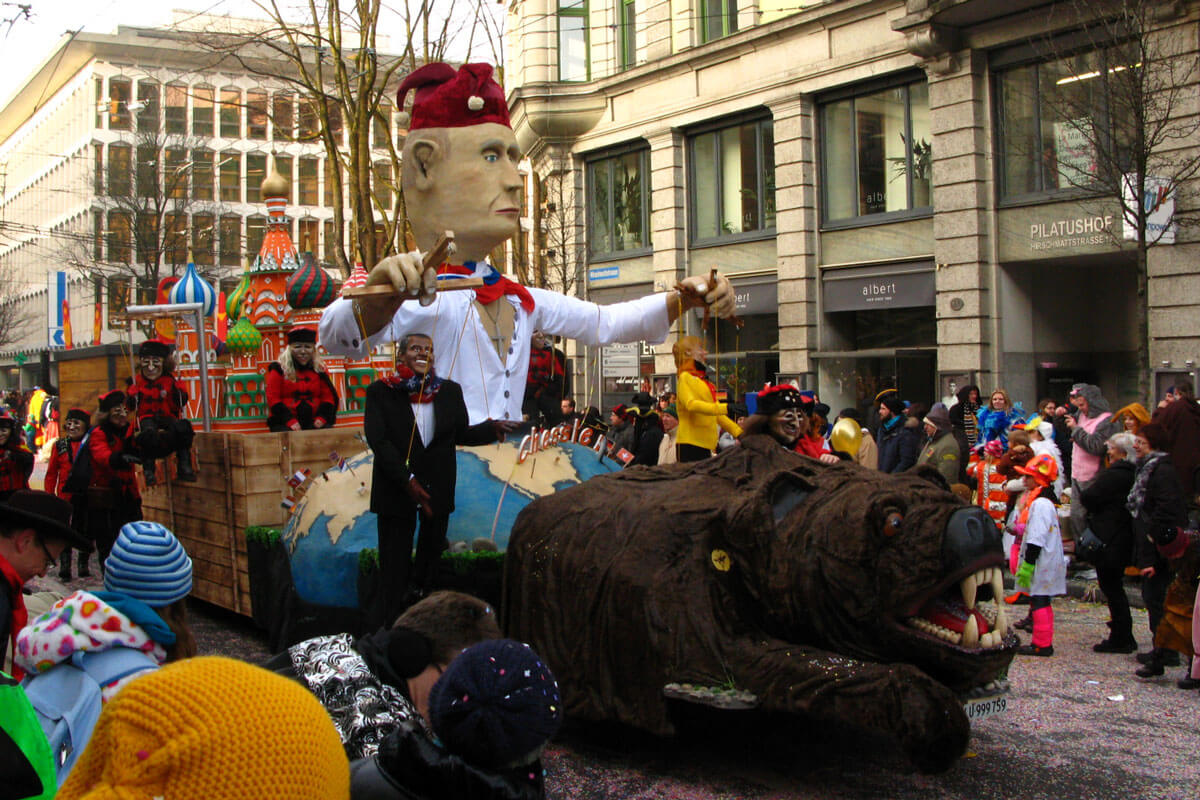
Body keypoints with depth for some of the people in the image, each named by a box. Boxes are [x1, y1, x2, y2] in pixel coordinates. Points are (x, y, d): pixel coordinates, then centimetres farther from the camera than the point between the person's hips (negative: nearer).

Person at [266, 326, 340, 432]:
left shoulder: (319, 370, 14)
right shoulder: (279, 370, 5)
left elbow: (328, 397, 12)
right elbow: (273, 399, -2)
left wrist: (321, 417, -8)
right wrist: (289, 420, -15)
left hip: (313, 422, 3)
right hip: (284, 422, -2)